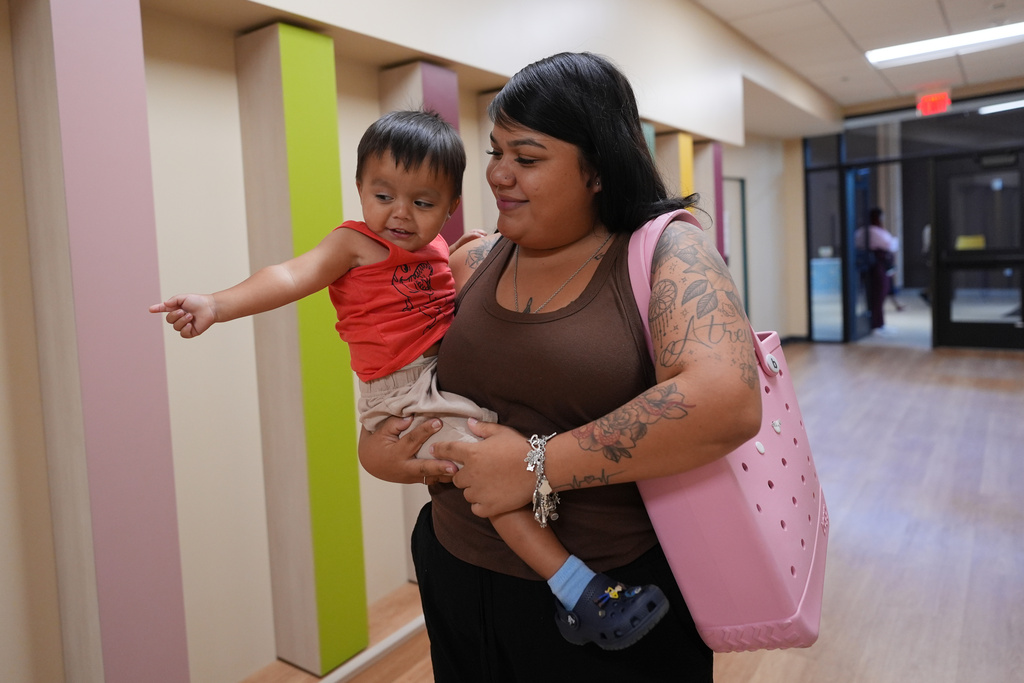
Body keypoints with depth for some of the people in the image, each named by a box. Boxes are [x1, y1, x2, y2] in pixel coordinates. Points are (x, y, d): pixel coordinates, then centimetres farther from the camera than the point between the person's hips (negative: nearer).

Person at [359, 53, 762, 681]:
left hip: (620, 595, -4)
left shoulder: (667, 251, -11)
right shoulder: (472, 265, 2)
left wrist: (538, 465, -24)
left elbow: (728, 402, -27)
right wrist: (374, 446, -6)